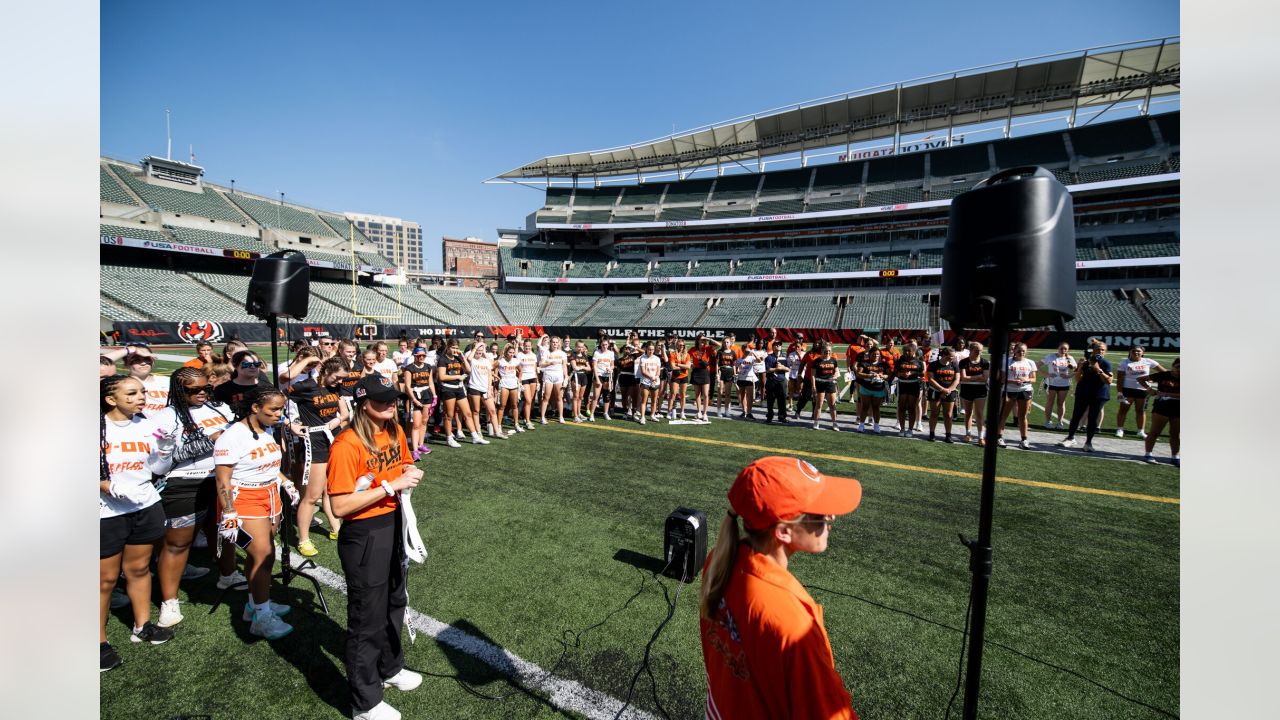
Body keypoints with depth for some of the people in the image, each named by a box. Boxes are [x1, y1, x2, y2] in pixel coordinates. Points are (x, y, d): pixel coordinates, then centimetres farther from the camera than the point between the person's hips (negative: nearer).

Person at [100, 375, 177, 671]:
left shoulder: (147, 426, 2)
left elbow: (159, 469, 6)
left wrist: (166, 448, -11)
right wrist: (110, 486, -24)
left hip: (146, 508, 4)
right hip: (107, 513, -4)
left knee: (139, 568, 14)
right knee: (105, 577, 4)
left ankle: (142, 626, 27)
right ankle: (99, 640, 19)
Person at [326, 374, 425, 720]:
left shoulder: (395, 431, 0)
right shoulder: (347, 445, -23)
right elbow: (340, 506, -25)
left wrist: (409, 473, -6)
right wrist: (390, 487, -28)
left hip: (395, 527, 8)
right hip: (363, 538, -8)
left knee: (394, 603, 25)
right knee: (367, 619, 9)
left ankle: (390, 668, 50)